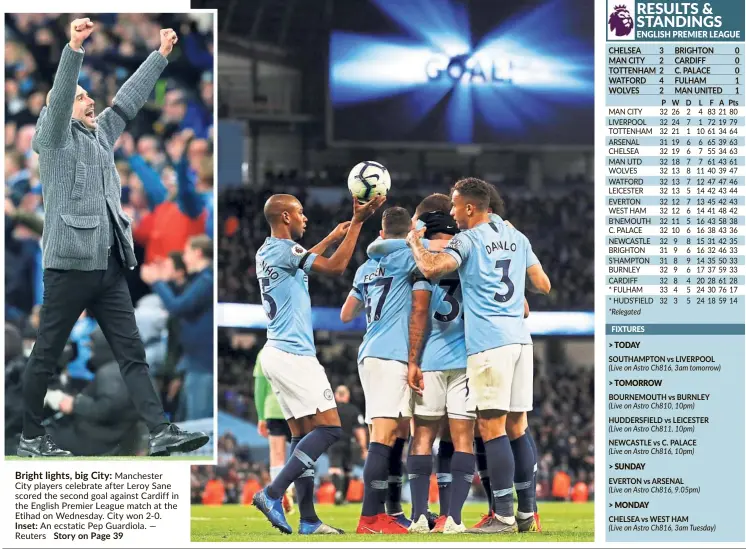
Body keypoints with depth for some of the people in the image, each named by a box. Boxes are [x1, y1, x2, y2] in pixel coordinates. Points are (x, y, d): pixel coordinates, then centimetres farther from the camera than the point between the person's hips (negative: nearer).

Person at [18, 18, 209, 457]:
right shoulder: (56, 137, 1)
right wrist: (74, 49, -29)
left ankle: (161, 433, -6)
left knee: (132, 353, 0)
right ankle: (32, 438, 10)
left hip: (110, 265, 7)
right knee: (47, 355, 2)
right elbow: (59, 95, -15)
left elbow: (128, 100, 25)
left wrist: (161, 56, 21)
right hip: (70, 264, -7)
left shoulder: (102, 134, 20)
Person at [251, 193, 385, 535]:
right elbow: (335, 267, -16)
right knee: (329, 428, -10)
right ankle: (273, 494, -16)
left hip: (278, 353, 10)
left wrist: (333, 237, 41)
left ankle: (308, 519, 3)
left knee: (302, 433, 7)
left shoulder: (267, 252, 16)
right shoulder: (284, 249, -13)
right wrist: (357, 222, -11)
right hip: (294, 354, -10)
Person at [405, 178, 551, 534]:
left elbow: (432, 268, -20)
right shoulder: (517, 238, 16)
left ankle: (504, 515, -11)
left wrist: (414, 243, -1)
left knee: (491, 426, -6)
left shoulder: (467, 241, -5)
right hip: (520, 338, 7)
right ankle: (527, 510, 14)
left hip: (488, 342, -7)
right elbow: (543, 285, 20)